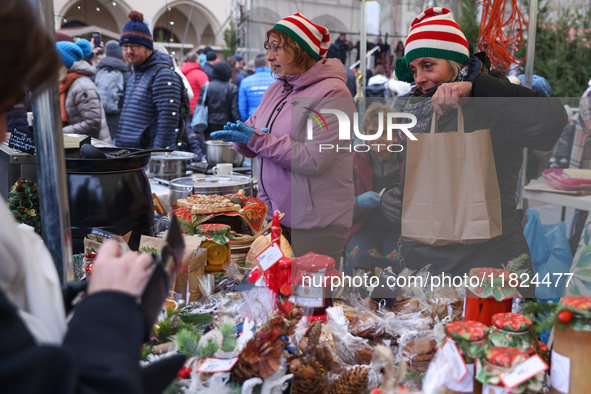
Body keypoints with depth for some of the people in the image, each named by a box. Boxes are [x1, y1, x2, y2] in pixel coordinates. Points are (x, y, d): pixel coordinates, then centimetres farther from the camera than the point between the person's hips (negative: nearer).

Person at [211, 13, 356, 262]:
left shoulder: (331, 93, -14)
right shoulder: (276, 90, 11)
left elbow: (314, 159, -22)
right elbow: (253, 139, 15)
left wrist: (257, 139, -21)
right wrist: (239, 134, -9)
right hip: (273, 215, 7)